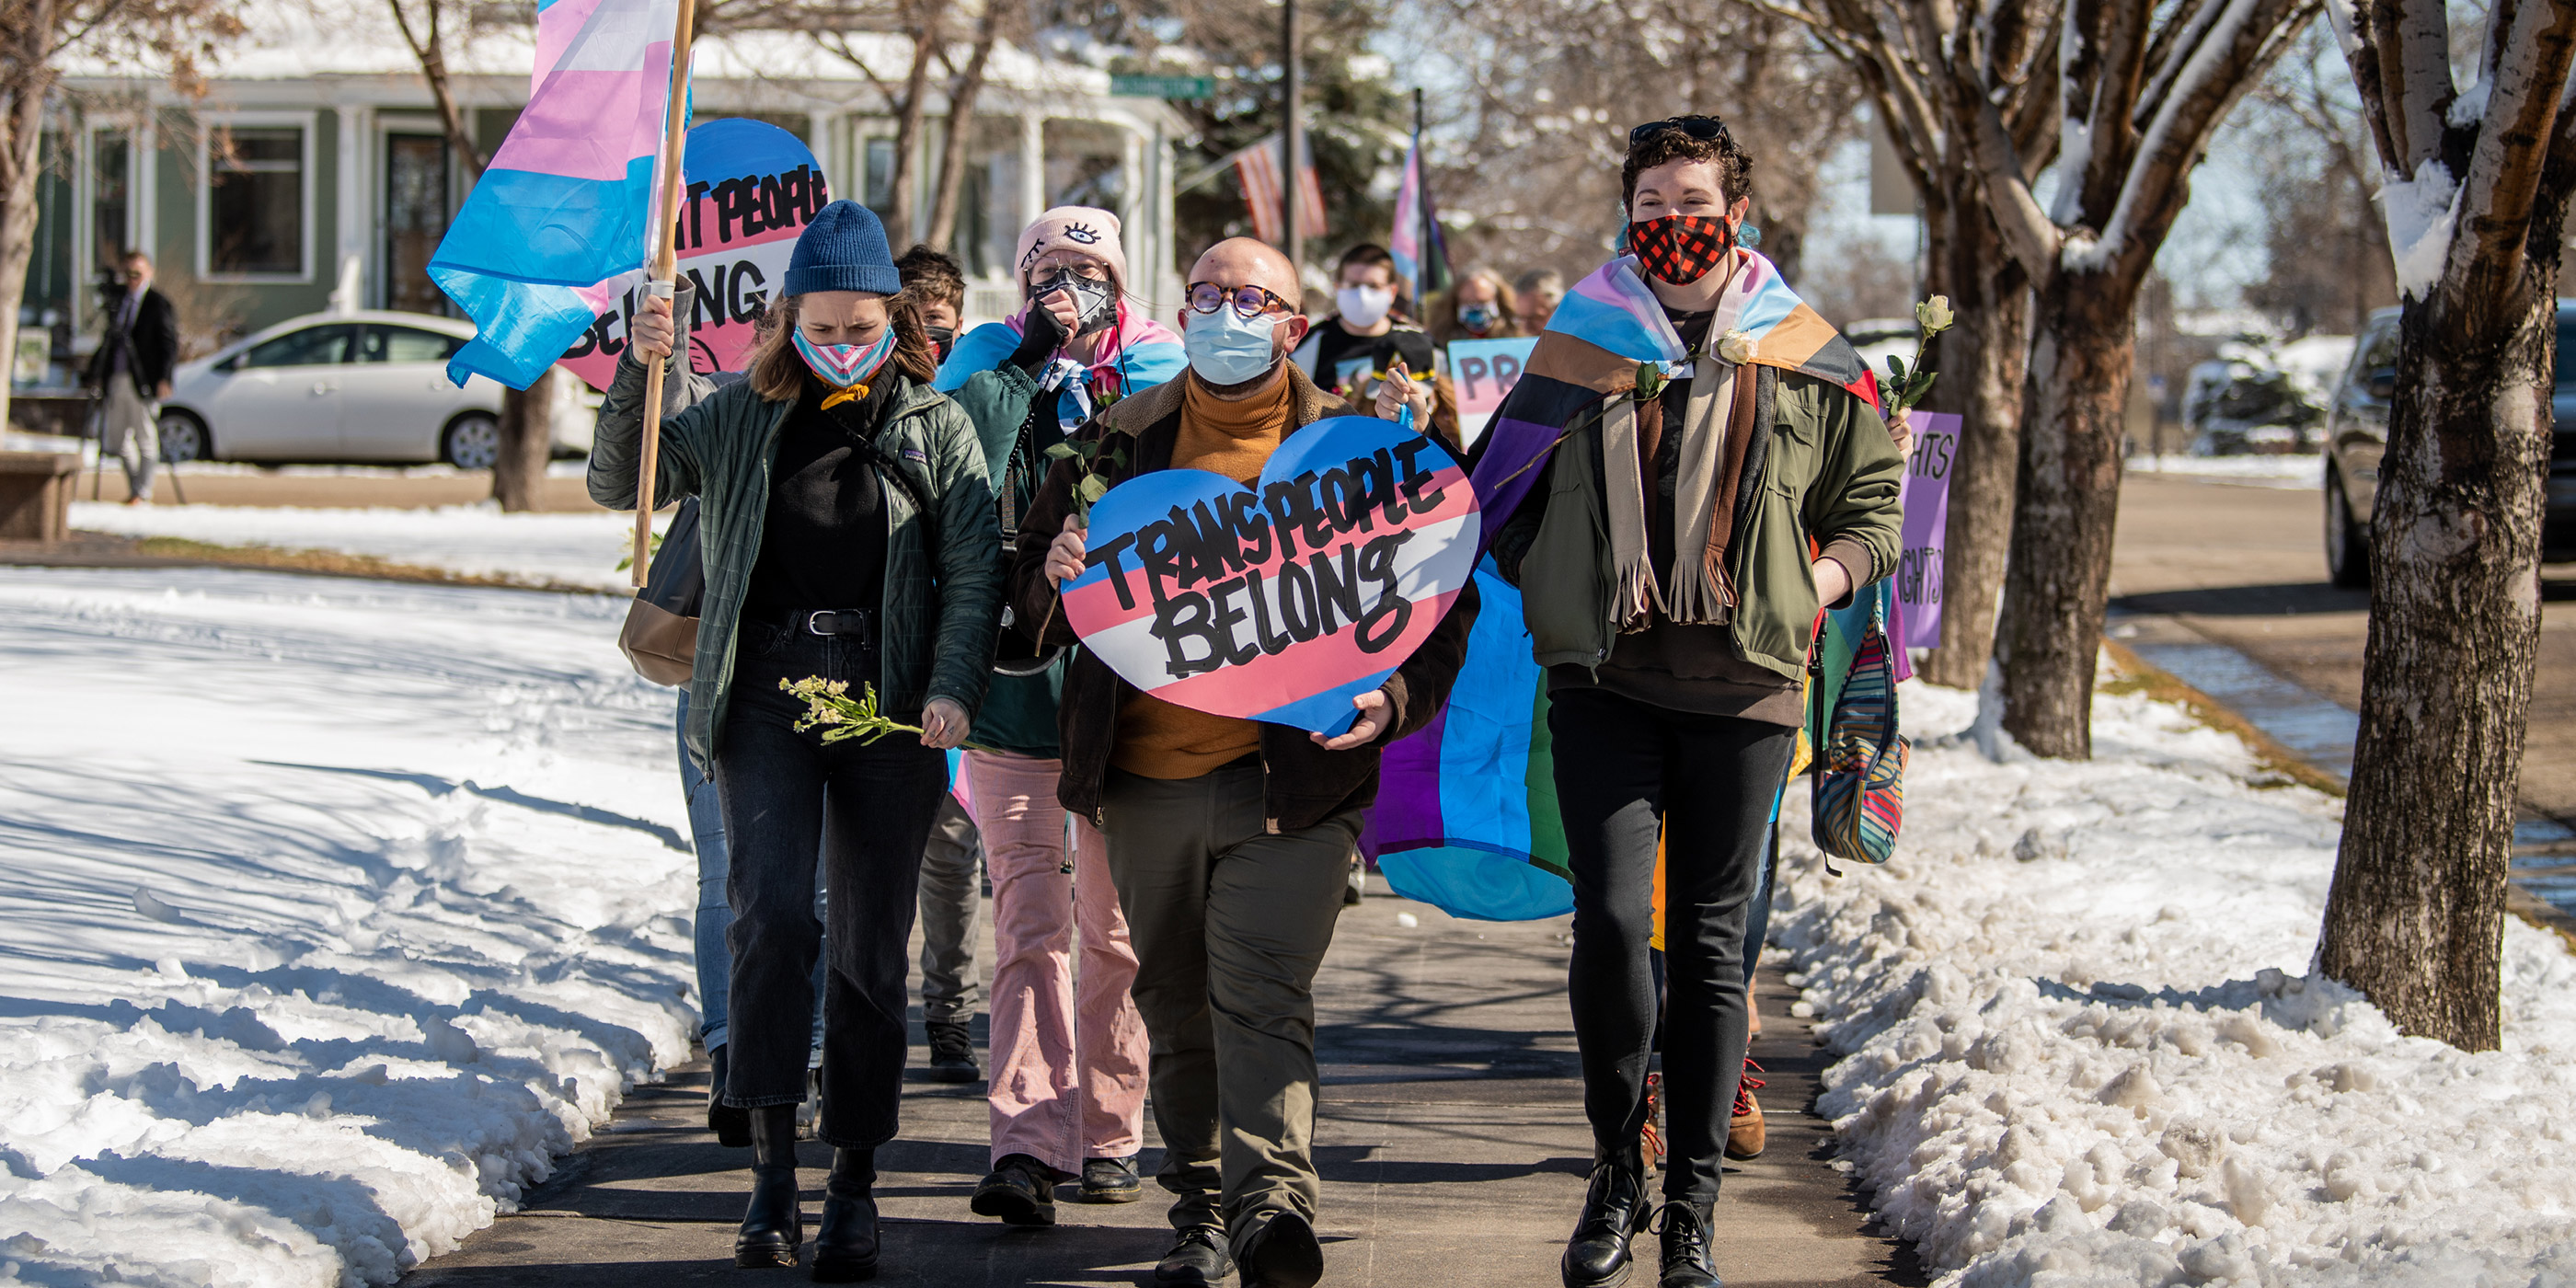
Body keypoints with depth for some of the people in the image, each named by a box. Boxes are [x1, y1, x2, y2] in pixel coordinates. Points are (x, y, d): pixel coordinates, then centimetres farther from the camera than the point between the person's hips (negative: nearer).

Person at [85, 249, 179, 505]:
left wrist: (164, 378, -15)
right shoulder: (116, 304, 16)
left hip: (144, 381, -7)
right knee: (118, 439, 9)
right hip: (116, 379, 7)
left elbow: (169, 343, -6)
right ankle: (134, 490, 22)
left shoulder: (159, 304, -3)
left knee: (146, 439, -3)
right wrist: (96, 373, 13)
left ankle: (144, 494, 0)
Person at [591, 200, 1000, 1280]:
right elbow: (619, 484, 7)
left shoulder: (936, 427, 8)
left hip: (888, 699, 0)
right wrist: (637, 375, -9)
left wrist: (952, 687, -12)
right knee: (771, 910, -18)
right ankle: (771, 1166, -15)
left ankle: (853, 1186, 11)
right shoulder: (738, 419, 11)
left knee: (871, 942, 2)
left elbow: (973, 569, 3)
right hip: (763, 693, 0)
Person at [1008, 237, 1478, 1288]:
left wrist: (1393, 697, -13)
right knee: (1176, 1008, 11)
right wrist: (1056, 574, -7)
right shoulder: (1116, 445, 11)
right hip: (1145, 779, 4)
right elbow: (1029, 591, 18)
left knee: (1261, 993, -17)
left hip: (1290, 778, -4)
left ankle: (1271, 1199, -26)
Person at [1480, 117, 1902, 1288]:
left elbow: (1871, 507, 14)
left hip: (1743, 685, 0)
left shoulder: (1805, 360, 6)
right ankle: (1616, 1171, 4)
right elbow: (1496, 502, 16)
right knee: (1612, 918, -13)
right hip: (1606, 680, 0)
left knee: (1711, 943, 4)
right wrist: (1556, 600, 2)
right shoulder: (1579, 351, 7)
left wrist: (1817, 584, -3)